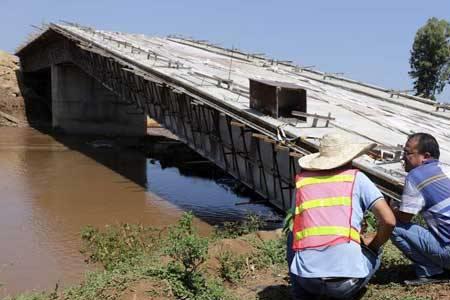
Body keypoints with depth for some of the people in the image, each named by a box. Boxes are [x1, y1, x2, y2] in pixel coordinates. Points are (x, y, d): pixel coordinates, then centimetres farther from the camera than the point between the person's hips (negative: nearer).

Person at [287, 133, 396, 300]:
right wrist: (373, 245, 20)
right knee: (373, 254, 30)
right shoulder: (356, 178, 7)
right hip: (347, 278, -1)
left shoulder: (301, 180, 13)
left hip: (306, 276, 1)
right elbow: (389, 221, -1)